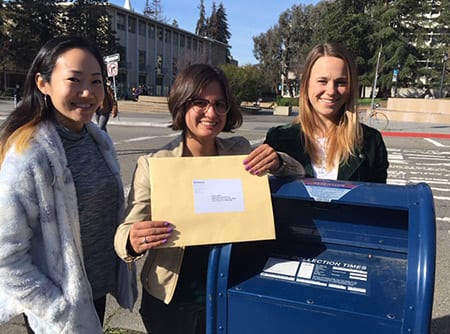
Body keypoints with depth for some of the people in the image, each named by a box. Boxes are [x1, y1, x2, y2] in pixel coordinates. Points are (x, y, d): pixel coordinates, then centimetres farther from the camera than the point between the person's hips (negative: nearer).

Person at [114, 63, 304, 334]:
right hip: (170, 302, -1)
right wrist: (133, 242, -37)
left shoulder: (240, 151, -5)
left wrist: (279, 163, -25)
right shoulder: (153, 165, -12)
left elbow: (298, 177, -1)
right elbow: (127, 231, -13)